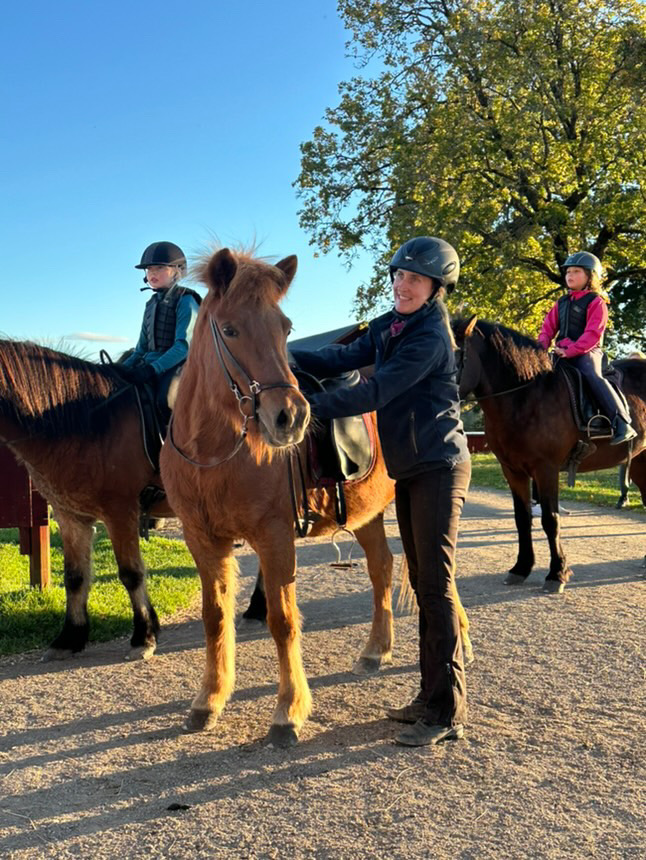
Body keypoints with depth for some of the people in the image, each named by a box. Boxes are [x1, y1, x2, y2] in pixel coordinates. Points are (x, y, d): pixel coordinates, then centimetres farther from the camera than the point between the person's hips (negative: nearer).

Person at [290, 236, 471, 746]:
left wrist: (311, 406, -22)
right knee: (422, 583, 13)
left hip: (438, 469, -9)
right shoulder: (387, 328, 11)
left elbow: (374, 393, -22)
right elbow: (343, 359, 7)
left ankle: (449, 713, 1)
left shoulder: (430, 338, -17)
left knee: (436, 585, -7)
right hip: (408, 471, 9)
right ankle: (432, 695, 24)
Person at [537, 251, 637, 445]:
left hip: (586, 352, -8)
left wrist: (571, 350, -25)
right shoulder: (562, 303, 19)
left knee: (593, 377, -32)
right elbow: (549, 326, 16)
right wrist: (543, 344, -6)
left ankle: (622, 425, -32)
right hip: (562, 352, 8)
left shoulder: (596, 302, -3)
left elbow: (593, 333, -14)